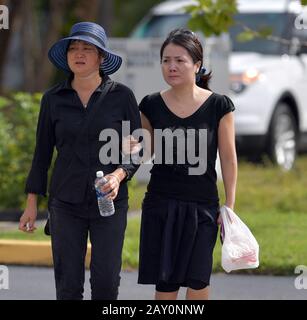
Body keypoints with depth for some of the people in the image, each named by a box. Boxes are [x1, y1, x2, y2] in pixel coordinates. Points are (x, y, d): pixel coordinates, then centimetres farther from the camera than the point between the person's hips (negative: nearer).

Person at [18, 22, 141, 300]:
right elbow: (42, 152, 9)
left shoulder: (121, 96, -1)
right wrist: (32, 204, 7)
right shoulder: (53, 99, 4)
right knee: (68, 285, 0)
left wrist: (119, 175, -17)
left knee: (106, 281, -6)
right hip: (65, 202, 1)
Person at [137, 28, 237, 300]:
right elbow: (148, 152, 12)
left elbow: (228, 158, 1)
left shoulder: (218, 106, -3)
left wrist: (230, 205, -2)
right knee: (165, 283, 0)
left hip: (202, 206, -1)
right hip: (161, 204, 1)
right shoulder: (151, 105, 2)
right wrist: (136, 148, -11)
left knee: (197, 281, -3)